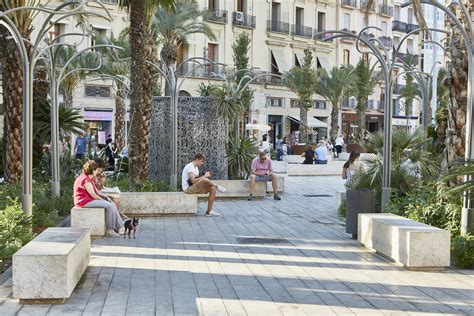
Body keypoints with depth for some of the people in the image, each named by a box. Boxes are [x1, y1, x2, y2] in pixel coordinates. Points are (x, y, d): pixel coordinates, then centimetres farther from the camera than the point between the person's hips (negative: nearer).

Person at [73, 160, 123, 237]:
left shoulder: (89, 178, 17)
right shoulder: (86, 180, -18)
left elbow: (96, 191, 17)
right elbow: (93, 195, -20)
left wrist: (105, 197, 5)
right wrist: (103, 200, -8)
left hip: (89, 200, 11)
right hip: (85, 202, -11)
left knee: (112, 204, 2)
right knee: (109, 206, -19)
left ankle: (118, 226, -1)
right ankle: (110, 230, -11)